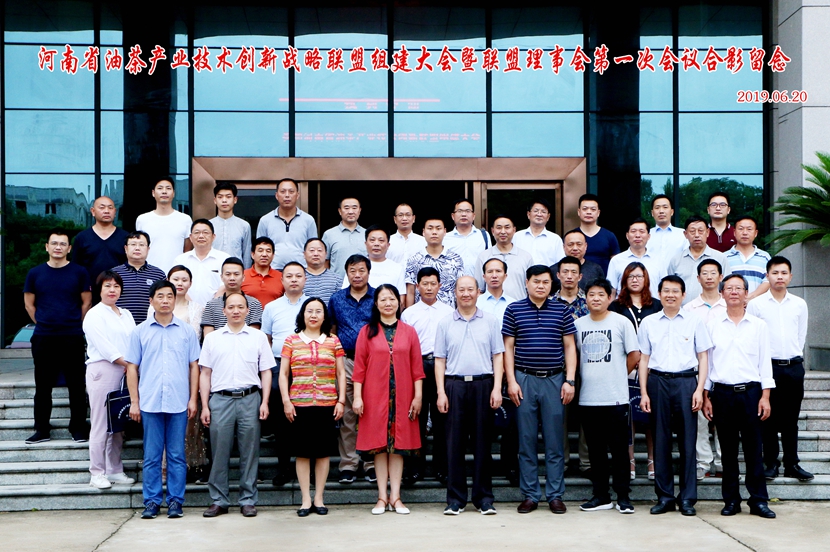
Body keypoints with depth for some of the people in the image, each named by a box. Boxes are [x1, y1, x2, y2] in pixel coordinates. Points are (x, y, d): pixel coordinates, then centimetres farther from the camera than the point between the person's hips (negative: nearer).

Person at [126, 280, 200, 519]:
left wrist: (193, 399, 2)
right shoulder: (140, 331, 7)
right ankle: (151, 501, 10)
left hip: (178, 403, 0)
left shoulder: (186, 331, 7)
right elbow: (132, 367, 7)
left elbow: (194, 366, 9)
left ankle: (175, 501, 9)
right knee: (152, 456, 3)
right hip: (150, 402, 0)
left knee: (177, 455, 3)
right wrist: (134, 402, 1)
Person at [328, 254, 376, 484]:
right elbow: (331, 332, 17)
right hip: (345, 361, 2)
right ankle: (348, 465, 9)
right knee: (347, 415, 3)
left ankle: (372, 463, 9)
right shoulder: (336, 299, 11)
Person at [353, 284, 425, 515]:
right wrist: (357, 396, -5)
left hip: (402, 396, 1)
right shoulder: (367, 331, 4)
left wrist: (418, 396, -1)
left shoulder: (409, 332, 7)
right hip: (375, 396, -1)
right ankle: (382, 497, 7)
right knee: (379, 444, 1)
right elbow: (359, 367, 1)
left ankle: (395, 496, 7)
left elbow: (417, 367, 5)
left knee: (399, 444, 2)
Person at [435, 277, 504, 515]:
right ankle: (455, 498, 8)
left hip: (483, 384, 0)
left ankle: (484, 497, 10)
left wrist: (496, 388, -3)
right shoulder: (445, 323, 9)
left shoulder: (489, 321, 8)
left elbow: (498, 356, 7)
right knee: (455, 442, 1)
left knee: (482, 442, 3)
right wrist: (441, 392, -1)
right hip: (455, 384, 0)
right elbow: (440, 360, 8)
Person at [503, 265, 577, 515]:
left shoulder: (561, 311, 7)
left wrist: (569, 381, -2)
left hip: (555, 380, 1)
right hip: (524, 380, 0)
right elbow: (508, 347, 4)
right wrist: (511, 381, -4)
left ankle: (555, 495, 10)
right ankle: (529, 495, 11)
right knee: (526, 440, 3)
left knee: (555, 441, 3)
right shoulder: (514, 310, 4)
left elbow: (569, 347, 7)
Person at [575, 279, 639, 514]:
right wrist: (588, 377, 9)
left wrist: (618, 375, 8)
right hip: (588, 398, 3)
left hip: (616, 397, -3)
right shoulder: (578, 324, 7)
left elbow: (634, 355, 2)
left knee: (619, 448, 1)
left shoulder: (621, 322, -2)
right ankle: (601, 495, 16)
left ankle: (623, 496, 8)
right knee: (595, 449, 8)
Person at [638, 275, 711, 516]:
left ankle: (687, 498, 7)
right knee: (660, 439, 3)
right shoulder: (648, 323, 10)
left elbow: (702, 358, 6)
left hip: (686, 381, -1)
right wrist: (644, 392, 4)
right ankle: (664, 496, 11)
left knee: (687, 439, -1)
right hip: (657, 381, 1)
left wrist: (699, 389, -4)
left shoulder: (694, 322, 7)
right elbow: (643, 359, 11)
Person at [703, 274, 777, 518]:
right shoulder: (713, 326, 8)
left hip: (750, 391, 0)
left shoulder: (758, 325, 7)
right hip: (722, 392, 1)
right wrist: (706, 397, 4)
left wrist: (765, 396, -1)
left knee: (753, 448, 0)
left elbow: (765, 362, 6)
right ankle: (731, 500, 12)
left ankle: (758, 500, 5)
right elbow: (706, 361, 9)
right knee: (728, 449, 5)